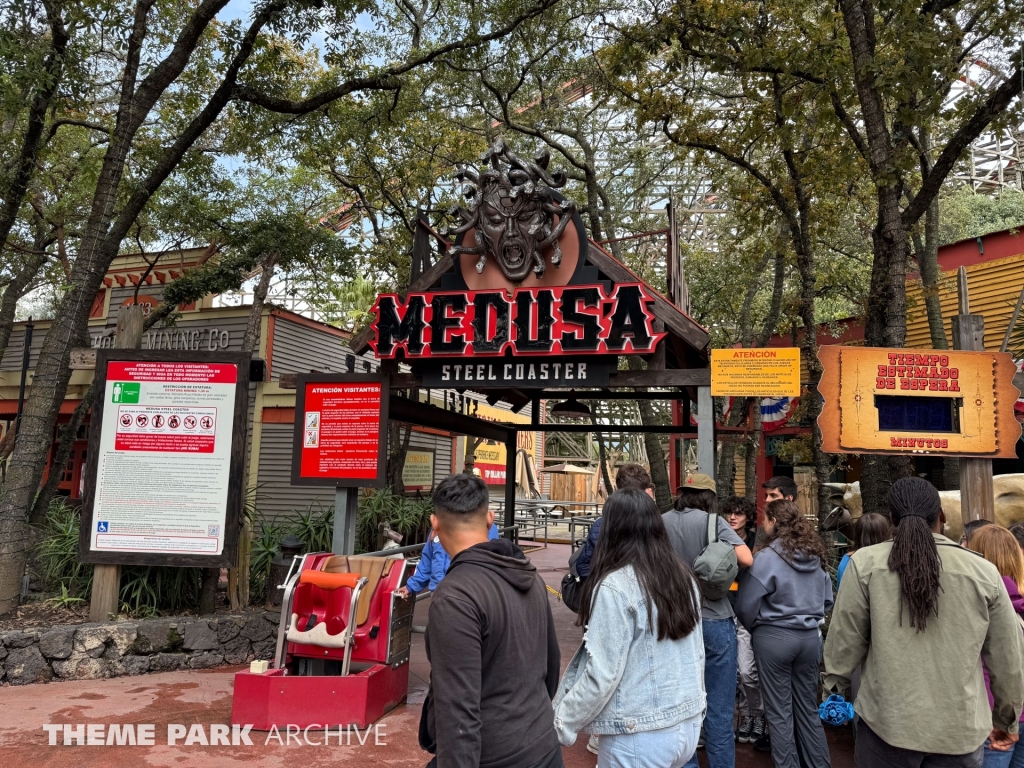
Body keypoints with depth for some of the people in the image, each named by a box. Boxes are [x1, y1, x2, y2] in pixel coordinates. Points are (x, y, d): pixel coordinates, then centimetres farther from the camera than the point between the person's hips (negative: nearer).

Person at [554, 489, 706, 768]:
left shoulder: (615, 586, -19)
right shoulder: (684, 577, 2)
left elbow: (602, 673, -20)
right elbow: (697, 654, 10)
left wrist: (562, 724, -9)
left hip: (639, 736, -7)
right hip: (688, 725, 7)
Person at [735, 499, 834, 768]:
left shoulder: (767, 557, -16)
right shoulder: (815, 555, 1)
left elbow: (746, 605, -12)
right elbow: (827, 598, 11)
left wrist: (754, 626, 7)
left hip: (775, 637, -5)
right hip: (810, 636, 6)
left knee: (780, 712, 7)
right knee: (808, 708, 18)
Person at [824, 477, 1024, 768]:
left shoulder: (866, 562, -9)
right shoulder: (984, 572, -4)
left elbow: (844, 640, -3)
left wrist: (834, 686, 14)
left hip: (886, 723, -1)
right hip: (960, 730, 1)